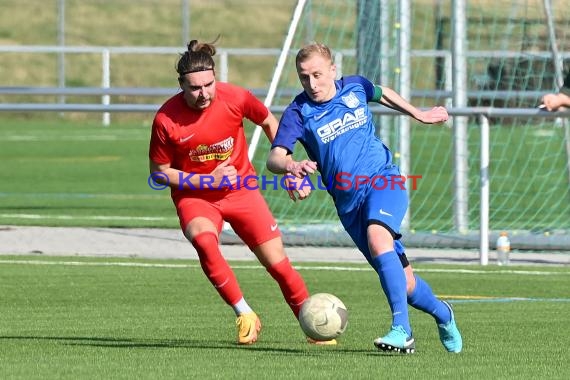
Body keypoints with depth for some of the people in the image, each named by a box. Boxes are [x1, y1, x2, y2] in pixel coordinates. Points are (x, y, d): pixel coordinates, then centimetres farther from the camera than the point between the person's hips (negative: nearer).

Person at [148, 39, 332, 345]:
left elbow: (269, 123, 5)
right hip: (194, 195, -2)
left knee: (278, 262, -2)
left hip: (240, 190, 2)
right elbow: (159, 172, -9)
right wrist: (207, 180, -19)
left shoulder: (235, 98, -17)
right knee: (204, 241, -33)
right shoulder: (166, 120, -21)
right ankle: (244, 314, -21)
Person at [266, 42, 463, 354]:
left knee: (377, 238, -33)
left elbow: (382, 94, 27)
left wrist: (418, 114, 30)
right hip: (348, 201, 1)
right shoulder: (298, 113, -6)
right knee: (403, 283, 2)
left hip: (383, 179, -1)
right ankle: (441, 313, 35)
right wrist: (290, 166, -41)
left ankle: (401, 330, -38)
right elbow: (274, 158, -19)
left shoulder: (355, 87, 2)